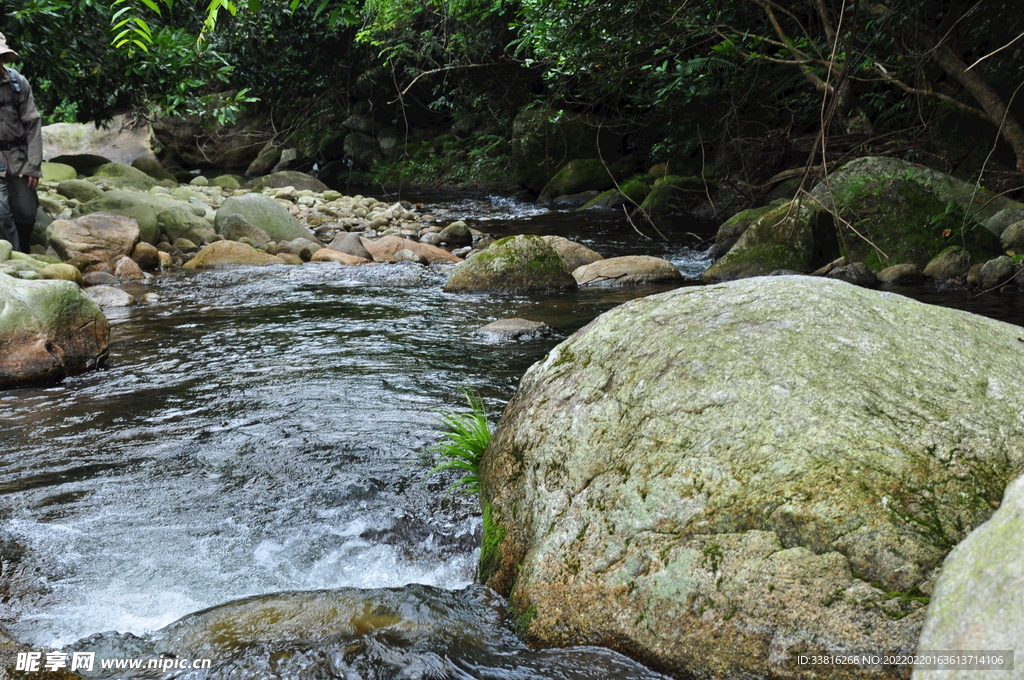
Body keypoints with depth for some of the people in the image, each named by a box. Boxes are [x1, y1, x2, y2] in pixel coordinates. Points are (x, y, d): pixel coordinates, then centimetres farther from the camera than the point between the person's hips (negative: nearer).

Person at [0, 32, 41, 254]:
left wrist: (33, 165, -4)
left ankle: (25, 258, 27)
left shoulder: (18, 83, -2)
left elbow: (33, 125, 1)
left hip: (18, 157, 2)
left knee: (26, 212, 7)